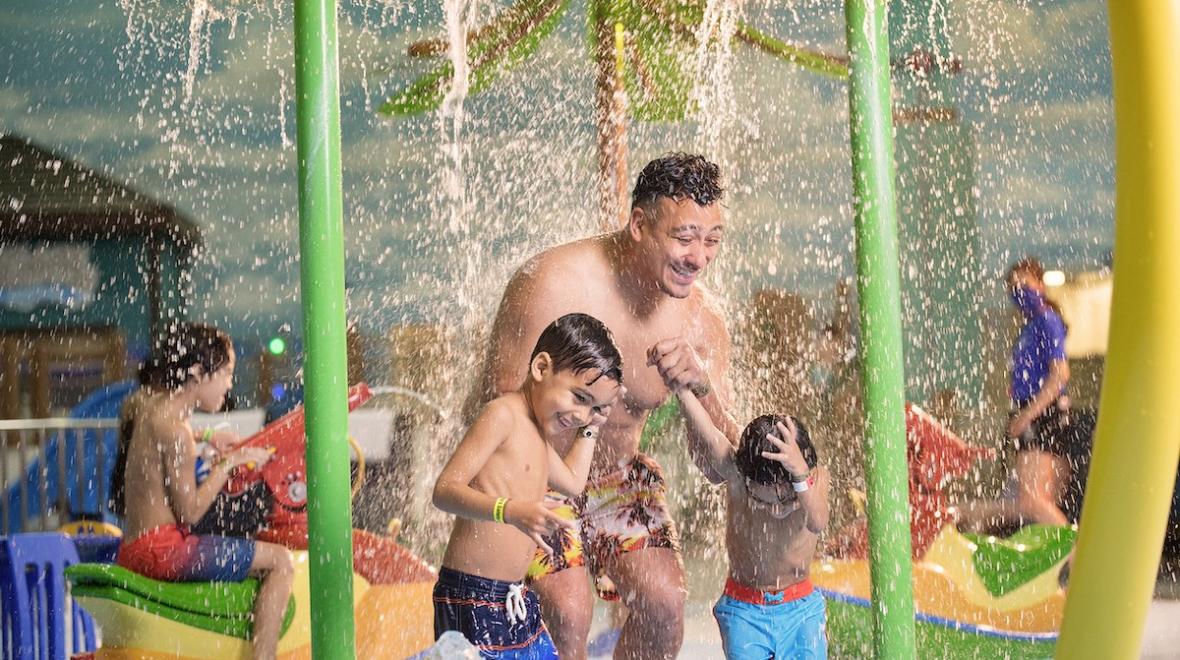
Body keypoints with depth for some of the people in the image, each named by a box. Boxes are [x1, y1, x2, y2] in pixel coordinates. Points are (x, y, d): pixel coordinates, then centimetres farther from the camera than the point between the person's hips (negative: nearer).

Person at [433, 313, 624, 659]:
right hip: (472, 599, -10)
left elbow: (572, 481, 37)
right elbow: (445, 489, -22)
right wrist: (510, 510, -36)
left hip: (515, 600, 10)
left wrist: (591, 426, 29)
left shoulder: (538, 430, 18)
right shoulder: (503, 414, -12)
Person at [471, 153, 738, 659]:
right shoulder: (553, 283, -26)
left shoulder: (701, 321, -11)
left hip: (620, 477, 5)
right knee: (567, 615, -20)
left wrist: (701, 387, -29)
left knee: (664, 602, -11)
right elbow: (496, 405, -20)